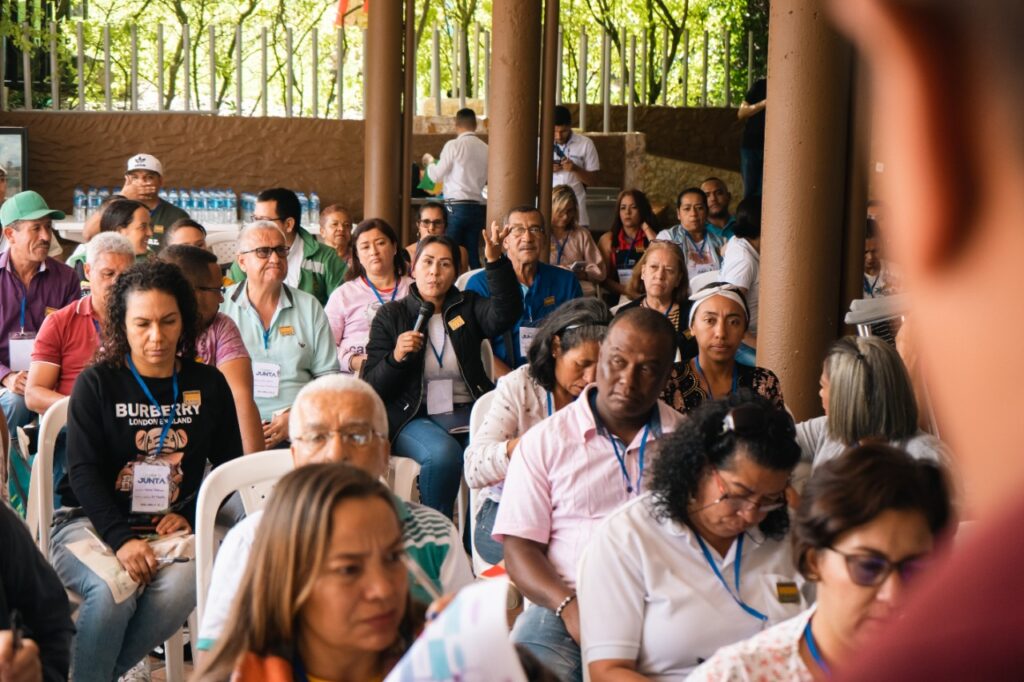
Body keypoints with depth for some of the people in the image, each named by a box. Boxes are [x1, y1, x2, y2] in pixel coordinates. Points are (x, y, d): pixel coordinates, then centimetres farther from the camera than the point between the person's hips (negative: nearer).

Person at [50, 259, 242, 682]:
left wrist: (192, 516, -5)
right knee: (114, 590, -35)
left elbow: (229, 464, 12)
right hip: (93, 522, -2)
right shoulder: (97, 383, 1)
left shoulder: (209, 385, 9)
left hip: (171, 527, 2)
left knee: (182, 586, -32)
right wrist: (122, 539, -20)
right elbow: (83, 472, -7)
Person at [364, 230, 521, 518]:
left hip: (468, 413, 2)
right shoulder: (390, 316, 11)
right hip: (414, 418, -2)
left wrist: (495, 261, -20)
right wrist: (395, 358, -14)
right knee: (443, 453, -35)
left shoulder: (468, 306, 16)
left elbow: (506, 314, -9)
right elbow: (371, 387, 5)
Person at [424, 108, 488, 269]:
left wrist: (430, 166, 17)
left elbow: (436, 176, -3)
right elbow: (486, 179, 10)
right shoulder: (485, 148, 4)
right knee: (472, 255, 9)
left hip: (457, 206, -5)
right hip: (478, 207, 5)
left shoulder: (454, 145, -8)